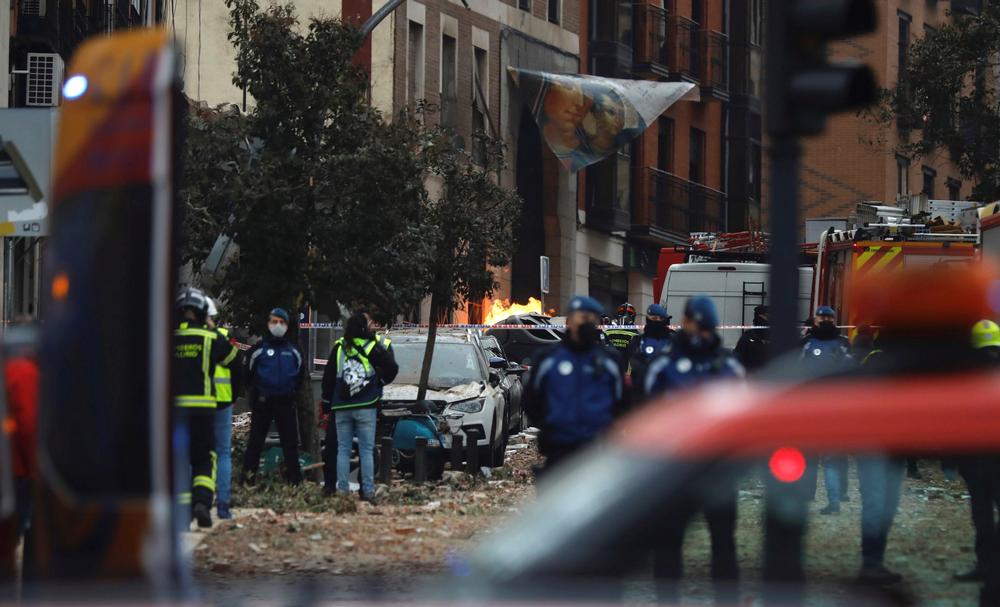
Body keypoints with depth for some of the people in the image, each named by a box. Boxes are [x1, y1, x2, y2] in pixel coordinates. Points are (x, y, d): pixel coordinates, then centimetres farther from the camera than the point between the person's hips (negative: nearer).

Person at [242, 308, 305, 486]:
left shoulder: (293, 351, 9)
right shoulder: (259, 349, -1)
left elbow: (301, 373, 19)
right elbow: (248, 373, 5)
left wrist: (293, 391, 10)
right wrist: (254, 395, 2)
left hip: (286, 403, 3)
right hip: (262, 403, -3)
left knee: (290, 441, 3)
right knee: (256, 440, 0)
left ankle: (294, 477, 7)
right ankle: (248, 475, 4)